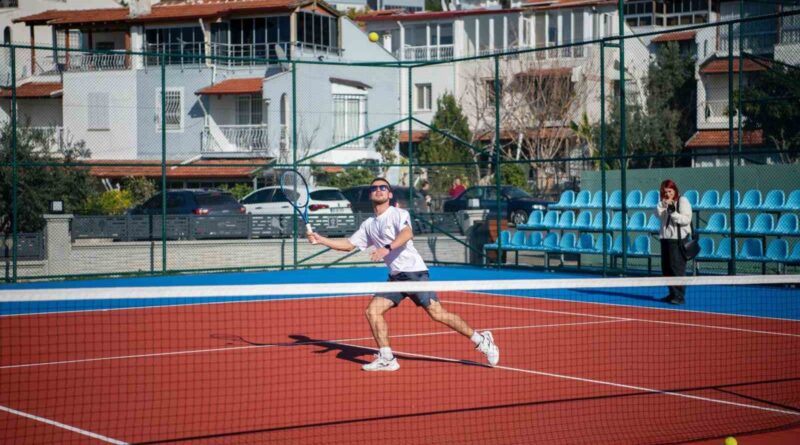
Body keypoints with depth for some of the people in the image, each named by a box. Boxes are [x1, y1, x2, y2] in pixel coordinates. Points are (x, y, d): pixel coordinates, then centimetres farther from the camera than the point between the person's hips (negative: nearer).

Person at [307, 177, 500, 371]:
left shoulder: (399, 214, -5)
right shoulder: (368, 225, 17)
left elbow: (407, 233, -25)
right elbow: (349, 244, 22)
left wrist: (387, 248, -40)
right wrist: (321, 240, 12)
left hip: (415, 272, -7)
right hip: (395, 276, 7)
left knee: (437, 313, -12)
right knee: (372, 310, -7)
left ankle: (480, 340, 0)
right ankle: (387, 359, -2)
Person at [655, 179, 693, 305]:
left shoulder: (682, 201, -4)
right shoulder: (664, 203, 14)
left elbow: (686, 219, -13)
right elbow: (658, 214, -1)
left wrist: (673, 213, -23)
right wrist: (662, 204, -15)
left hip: (678, 239, -7)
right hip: (665, 238, 7)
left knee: (677, 268, -10)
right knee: (666, 268, 10)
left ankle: (679, 296, -9)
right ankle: (672, 294, 20)